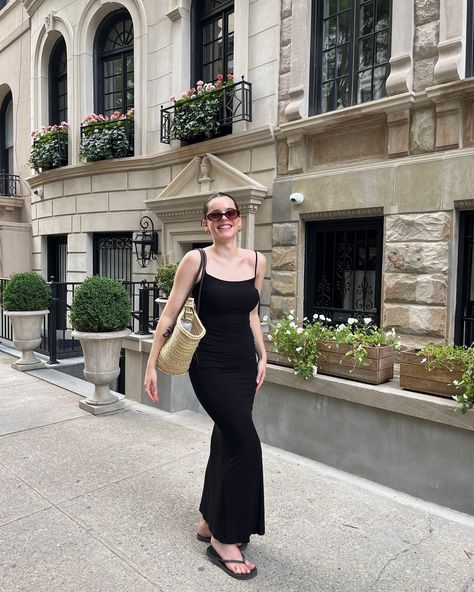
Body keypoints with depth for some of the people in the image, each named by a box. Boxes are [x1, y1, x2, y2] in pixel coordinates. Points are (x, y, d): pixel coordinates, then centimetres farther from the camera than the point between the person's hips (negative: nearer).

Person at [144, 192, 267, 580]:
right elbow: (170, 314, -6)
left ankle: (209, 522, 34)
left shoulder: (256, 261, 5)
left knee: (227, 440, 14)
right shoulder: (196, 260, -8)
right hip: (210, 365, -5)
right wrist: (152, 364, -6)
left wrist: (262, 356, 13)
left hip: (244, 365, 5)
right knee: (246, 444, -9)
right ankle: (225, 539, 10)